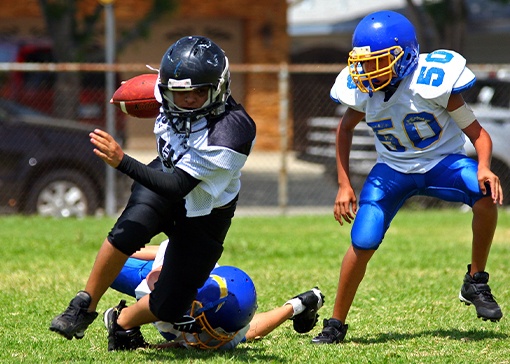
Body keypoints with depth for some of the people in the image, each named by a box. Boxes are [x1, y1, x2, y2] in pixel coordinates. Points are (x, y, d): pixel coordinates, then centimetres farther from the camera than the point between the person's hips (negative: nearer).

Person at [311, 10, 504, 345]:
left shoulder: (432, 82, -25)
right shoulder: (364, 91, -13)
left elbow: (476, 131, -16)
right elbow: (346, 128, 10)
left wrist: (484, 167, -36)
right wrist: (344, 185, 6)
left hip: (442, 161, -2)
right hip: (393, 169, 2)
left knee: (486, 194, -33)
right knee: (362, 245, -12)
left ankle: (476, 283, -14)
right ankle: (336, 324, 8)